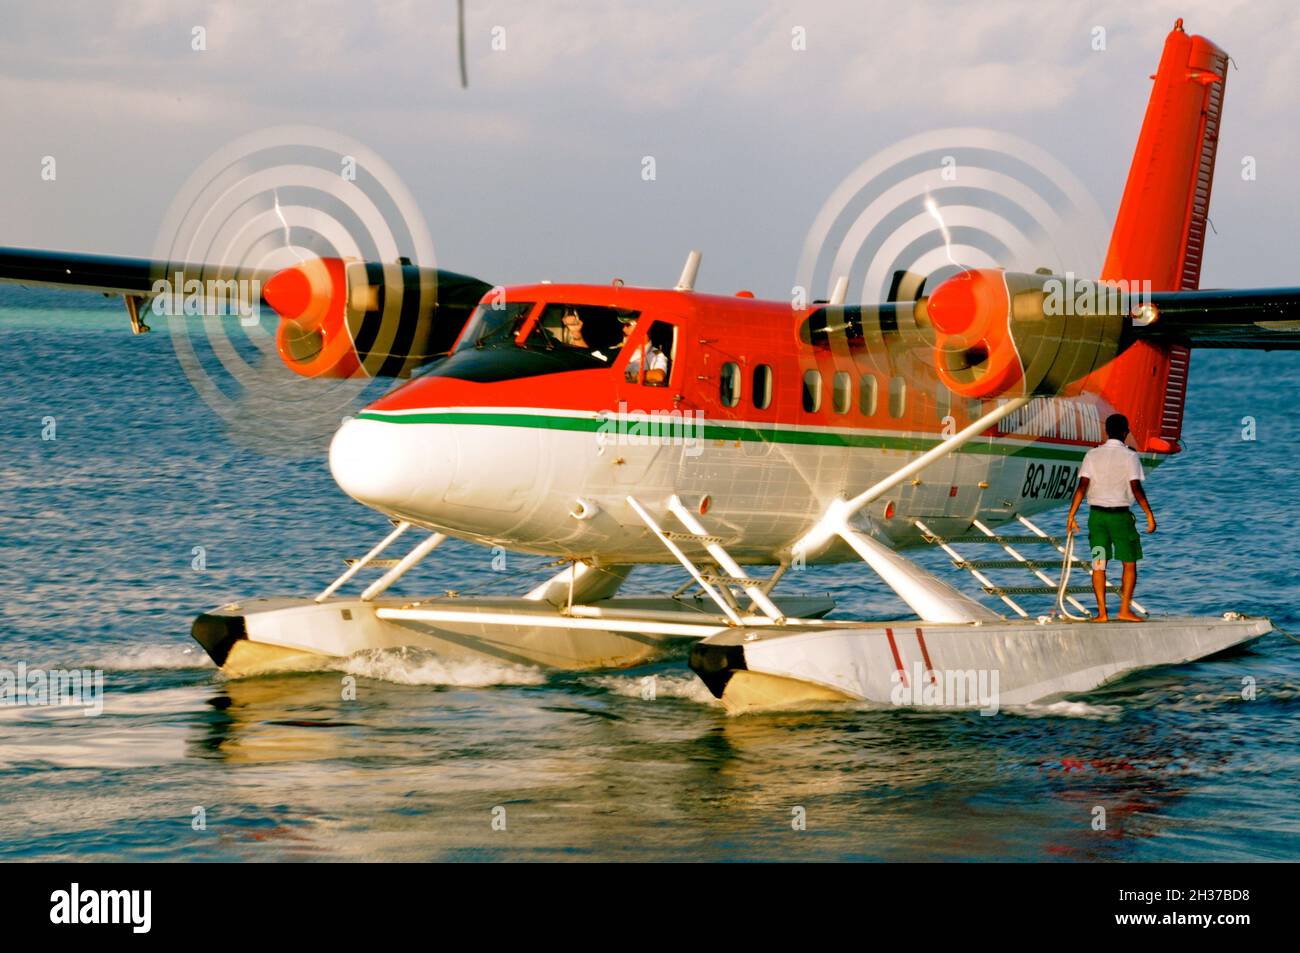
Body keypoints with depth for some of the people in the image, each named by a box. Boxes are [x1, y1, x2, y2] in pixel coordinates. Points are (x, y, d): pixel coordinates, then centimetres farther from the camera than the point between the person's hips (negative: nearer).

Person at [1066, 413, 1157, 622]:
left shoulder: (1092, 455, 3)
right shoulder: (1129, 456, -5)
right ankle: (1124, 610, 1)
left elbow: (1082, 486, -3)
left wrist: (1071, 515, 0)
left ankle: (1102, 612, 3)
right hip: (1121, 514, -3)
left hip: (1097, 513, 3)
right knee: (1129, 563, 8)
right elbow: (1136, 488, -10)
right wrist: (1149, 515, -5)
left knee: (1098, 564, 6)